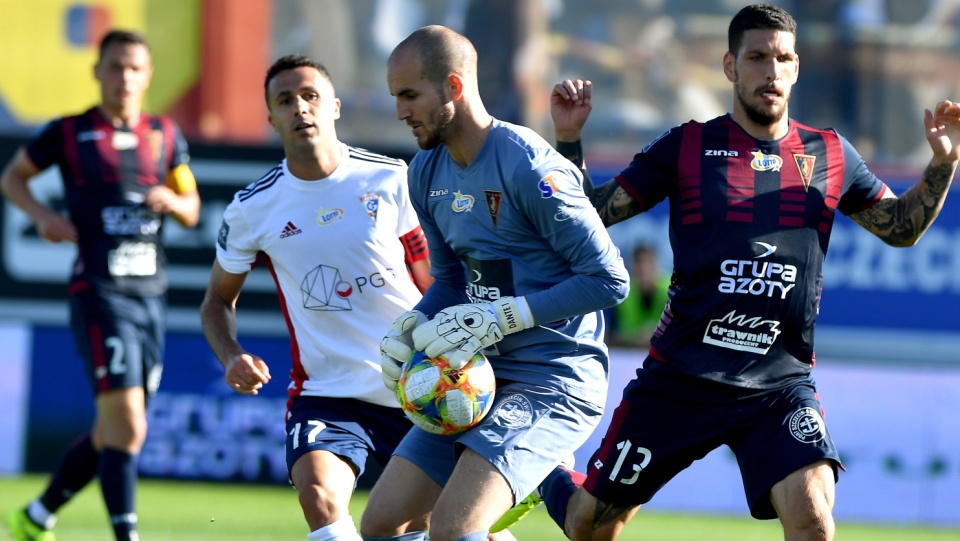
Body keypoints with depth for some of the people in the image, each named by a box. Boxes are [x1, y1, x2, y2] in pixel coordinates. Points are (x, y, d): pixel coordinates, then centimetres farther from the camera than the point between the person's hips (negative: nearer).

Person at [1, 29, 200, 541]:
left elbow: (191, 211, 16)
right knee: (127, 428, -18)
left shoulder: (166, 135, 12)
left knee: (110, 432, 12)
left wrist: (170, 200, -7)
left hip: (151, 296, 5)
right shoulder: (69, 133, 1)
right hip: (99, 294, -5)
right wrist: (43, 214, -5)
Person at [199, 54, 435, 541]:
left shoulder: (392, 180, -3)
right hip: (325, 394, -1)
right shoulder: (251, 209, -1)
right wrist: (231, 356, -7)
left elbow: (437, 283, 5)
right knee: (319, 496, -27)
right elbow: (218, 300, 13)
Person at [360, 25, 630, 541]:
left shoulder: (527, 166, -18)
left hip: (554, 380, -9)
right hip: (480, 378, 9)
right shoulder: (426, 172, 8)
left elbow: (609, 280, -18)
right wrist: (411, 326, -1)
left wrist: (501, 317, -21)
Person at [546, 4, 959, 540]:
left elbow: (902, 227, 18)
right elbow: (591, 213, 5)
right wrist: (569, 139, -10)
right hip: (679, 376, -1)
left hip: (781, 384, 1)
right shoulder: (687, 147, 1)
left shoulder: (830, 155, 6)